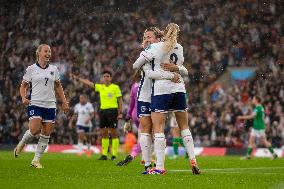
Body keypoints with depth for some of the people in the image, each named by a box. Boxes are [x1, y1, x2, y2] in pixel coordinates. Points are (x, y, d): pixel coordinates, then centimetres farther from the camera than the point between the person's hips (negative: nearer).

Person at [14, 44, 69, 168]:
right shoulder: (31, 69, 2)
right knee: (34, 129, -19)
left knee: (46, 134, -1)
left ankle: (36, 160, 9)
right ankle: (21, 144, 12)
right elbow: (23, 86, 6)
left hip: (50, 105, 4)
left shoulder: (54, 69, 11)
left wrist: (64, 102, 13)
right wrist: (24, 98, -11)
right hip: (35, 104, -4)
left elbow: (58, 87, 19)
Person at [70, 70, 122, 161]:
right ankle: (104, 154, 9)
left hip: (112, 110, -5)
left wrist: (120, 112, -7)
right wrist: (77, 78, 11)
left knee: (113, 132, -6)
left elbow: (120, 100, -1)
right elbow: (88, 83, 14)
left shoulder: (115, 87, -1)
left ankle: (114, 155, -3)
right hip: (103, 110, 5)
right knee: (104, 133, 5)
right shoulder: (100, 87, 12)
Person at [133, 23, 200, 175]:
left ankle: (160, 166, -10)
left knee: (158, 127, -4)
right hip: (179, 88, 4)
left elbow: (135, 65, 1)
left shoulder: (155, 47, -5)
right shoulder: (179, 48, 8)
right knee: (184, 126, 14)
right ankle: (193, 161, 11)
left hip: (161, 89, -4)